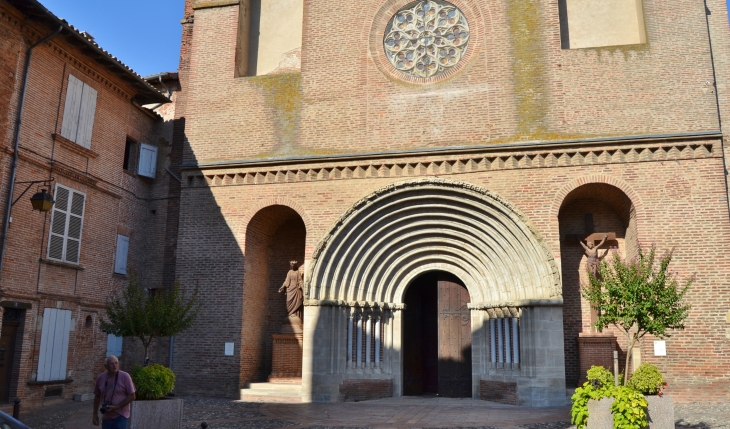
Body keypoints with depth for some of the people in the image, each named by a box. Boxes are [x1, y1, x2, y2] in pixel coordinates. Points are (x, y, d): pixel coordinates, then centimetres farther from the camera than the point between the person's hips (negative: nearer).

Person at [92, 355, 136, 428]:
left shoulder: (125, 376, -11)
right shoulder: (100, 377, 0)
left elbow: (132, 396, -9)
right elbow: (97, 396, 12)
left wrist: (116, 407, -16)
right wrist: (95, 414, 11)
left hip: (120, 416, -4)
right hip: (106, 417, 4)